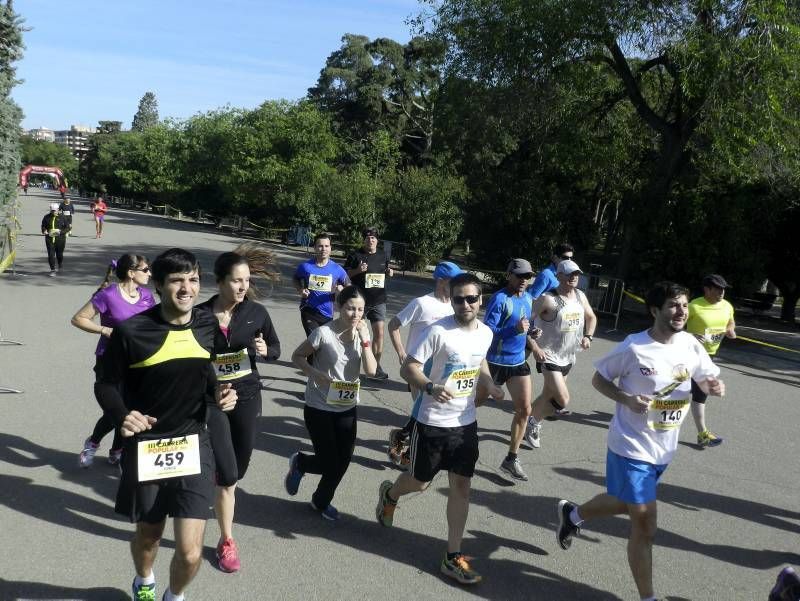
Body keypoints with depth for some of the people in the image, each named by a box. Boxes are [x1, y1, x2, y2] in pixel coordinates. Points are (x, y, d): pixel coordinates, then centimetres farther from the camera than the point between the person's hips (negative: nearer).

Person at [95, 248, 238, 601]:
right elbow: (107, 385, -4)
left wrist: (218, 392, -5)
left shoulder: (209, 325, -4)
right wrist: (121, 416, -23)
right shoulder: (131, 331, -14)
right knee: (148, 535, 21)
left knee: (190, 554, -5)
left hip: (193, 445, 1)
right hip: (145, 447, -1)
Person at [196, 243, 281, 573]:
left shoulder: (256, 312, -6)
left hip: (247, 395, 3)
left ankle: (219, 493, 53)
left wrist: (264, 350, -14)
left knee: (238, 468, 17)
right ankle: (226, 542, 13)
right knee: (227, 474, -5)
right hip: (212, 398, -3)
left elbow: (275, 348, 6)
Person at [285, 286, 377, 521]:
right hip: (319, 408, -5)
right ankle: (299, 462, 32)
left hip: (347, 408, 5)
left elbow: (371, 370, -11)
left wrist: (365, 340, -21)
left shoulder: (362, 333, -3)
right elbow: (297, 356, -7)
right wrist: (315, 374, -23)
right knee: (329, 464, -2)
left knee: (343, 462, 9)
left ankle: (321, 502, 37)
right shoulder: (323, 333, -19)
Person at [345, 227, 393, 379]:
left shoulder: (382, 255, 10)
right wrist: (358, 270, -19)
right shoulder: (355, 255, -3)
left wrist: (390, 272, 2)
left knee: (379, 333, -4)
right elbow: (345, 274, -2)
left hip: (378, 300, 3)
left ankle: (376, 365, 5)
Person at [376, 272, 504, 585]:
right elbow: (407, 368, -19)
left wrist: (489, 384, 2)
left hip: (466, 422, 5)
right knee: (419, 482, 11)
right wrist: (430, 387, -37)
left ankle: (453, 557, 16)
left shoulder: (485, 333, 0)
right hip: (432, 422, -5)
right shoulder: (437, 331, -20)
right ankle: (389, 494, 47)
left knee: (461, 485, 5)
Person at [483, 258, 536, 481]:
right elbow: (487, 331, -24)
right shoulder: (499, 299, -18)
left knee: (524, 409, 3)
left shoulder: (528, 298, 6)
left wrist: (530, 332, 7)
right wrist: (515, 329, -32)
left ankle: (511, 459, 14)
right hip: (496, 362, -7)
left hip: (519, 362, 7)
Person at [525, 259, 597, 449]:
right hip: (549, 356, -7)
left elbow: (591, 317, 20)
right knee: (563, 400, -13)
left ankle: (531, 421, 38)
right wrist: (535, 348, -22)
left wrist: (588, 336, 3)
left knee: (549, 395, 17)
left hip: (568, 357, 7)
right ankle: (534, 422, 10)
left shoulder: (581, 296, 3)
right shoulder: (548, 299, -19)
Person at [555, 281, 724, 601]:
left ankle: (572, 513, 52)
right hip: (631, 446, -6)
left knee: (624, 504, 25)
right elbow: (599, 379, -7)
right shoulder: (633, 347, -18)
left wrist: (714, 386, -15)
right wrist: (627, 399, -24)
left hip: (664, 449, 7)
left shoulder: (690, 344, -3)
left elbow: (707, 378, 9)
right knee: (645, 526, -2)